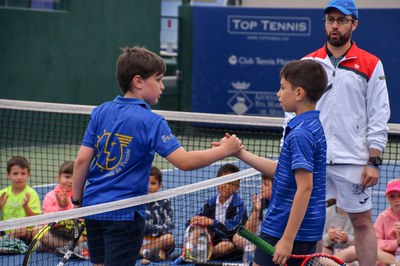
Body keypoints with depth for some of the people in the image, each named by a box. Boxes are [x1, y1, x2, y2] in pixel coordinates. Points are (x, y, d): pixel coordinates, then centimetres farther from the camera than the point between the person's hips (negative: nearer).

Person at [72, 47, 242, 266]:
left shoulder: (100, 112, 3)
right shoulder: (151, 122, -13)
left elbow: (82, 161, 2)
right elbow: (184, 161, -20)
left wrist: (76, 200, 12)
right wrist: (224, 150, -11)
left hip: (93, 207, 6)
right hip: (124, 214, -6)